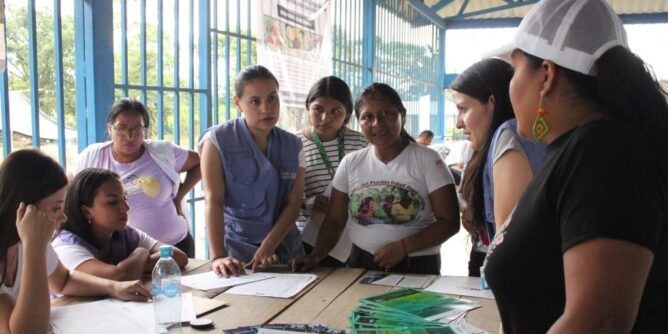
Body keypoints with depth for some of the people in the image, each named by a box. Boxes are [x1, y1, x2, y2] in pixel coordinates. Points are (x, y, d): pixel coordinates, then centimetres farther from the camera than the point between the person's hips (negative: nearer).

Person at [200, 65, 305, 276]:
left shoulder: (293, 145, 3)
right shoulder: (218, 140, -7)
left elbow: (294, 203, -3)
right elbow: (213, 201, -15)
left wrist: (267, 248, -16)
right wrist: (217, 256, -24)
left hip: (285, 246, 4)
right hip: (237, 252, -3)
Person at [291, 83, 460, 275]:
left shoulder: (427, 160, -4)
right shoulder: (351, 163, 5)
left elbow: (449, 222, -6)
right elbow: (335, 221, 9)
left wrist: (403, 247, -18)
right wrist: (316, 255, -8)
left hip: (417, 267, -2)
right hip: (362, 264, 2)